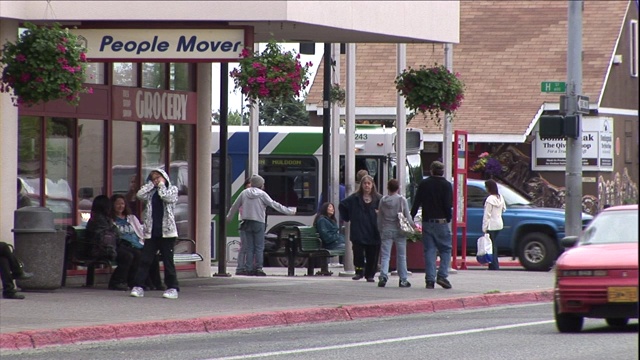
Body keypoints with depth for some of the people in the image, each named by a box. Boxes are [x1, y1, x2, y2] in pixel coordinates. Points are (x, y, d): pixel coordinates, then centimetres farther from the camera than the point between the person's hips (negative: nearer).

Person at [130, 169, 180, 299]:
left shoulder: (172, 189, 6)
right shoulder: (150, 192, 15)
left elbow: (166, 197, -14)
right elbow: (140, 194, -4)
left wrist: (161, 185, -1)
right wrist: (151, 184, 3)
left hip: (166, 231, -4)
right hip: (151, 232, 4)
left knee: (168, 260, -1)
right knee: (144, 259, -1)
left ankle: (172, 288, 3)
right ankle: (138, 286, 0)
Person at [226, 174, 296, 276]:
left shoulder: (244, 193, 6)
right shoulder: (262, 194, -5)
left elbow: (235, 206, 16)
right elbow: (274, 205, -5)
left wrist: (229, 217, 32)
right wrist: (289, 211, 1)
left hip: (247, 222, 4)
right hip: (258, 222, -4)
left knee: (249, 247, 6)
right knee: (259, 247, -1)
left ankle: (250, 268, 3)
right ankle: (258, 268, -7)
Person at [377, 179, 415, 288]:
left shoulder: (383, 200, 2)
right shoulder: (402, 200, -5)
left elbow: (379, 217, 8)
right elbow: (407, 216, -4)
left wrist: (380, 230, 18)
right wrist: (413, 226, 13)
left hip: (386, 230, 1)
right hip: (399, 230, -1)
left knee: (385, 256, 1)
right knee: (401, 256, 7)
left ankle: (383, 276, -19)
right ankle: (403, 280, 10)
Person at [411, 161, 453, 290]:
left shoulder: (423, 184, 5)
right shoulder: (446, 185, -3)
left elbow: (416, 203, 4)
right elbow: (448, 205, -9)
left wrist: (411, 218, 10)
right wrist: (449, 218, 1)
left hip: (427, 222, 3)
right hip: (441, 221, -3)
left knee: (429, 250, 5)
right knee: (446, 249, 5)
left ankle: (430, 279, 0)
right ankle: (442, 276, -11)